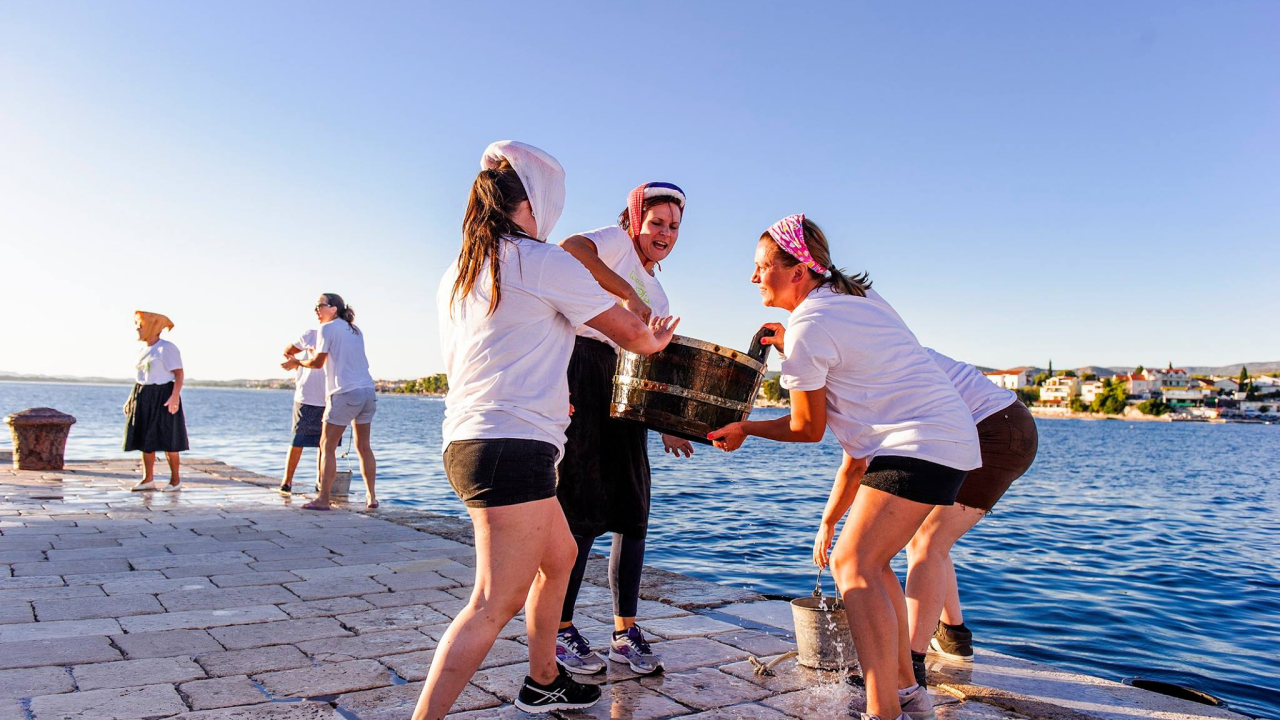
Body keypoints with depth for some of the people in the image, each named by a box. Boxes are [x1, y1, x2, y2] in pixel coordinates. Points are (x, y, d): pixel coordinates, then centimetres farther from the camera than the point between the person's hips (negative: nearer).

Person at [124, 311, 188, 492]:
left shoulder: (167, 348, -10)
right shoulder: (144, 351, 14)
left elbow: (179, 373, -15)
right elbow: (140, 377, 18)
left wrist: (175, 397, -25)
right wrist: (132, 400, 14)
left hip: (162, 398, -8)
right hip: (144, 400, 8)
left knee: (168, 441, -4)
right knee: (146, 440, 7)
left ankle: (176, 480, 4)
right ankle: (148, 479, 13)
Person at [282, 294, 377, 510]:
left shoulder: (327, 328, -2)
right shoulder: (355, 330, 18)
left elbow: (318, 362, -1)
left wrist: (297, 362, 16)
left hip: (345, 393, -7)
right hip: (368, 391, 7)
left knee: (327, 446, 0)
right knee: (363, 446, 12)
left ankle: (323, 499, -2)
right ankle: (371, 497, 12)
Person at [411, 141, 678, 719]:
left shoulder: (456, 276, 17)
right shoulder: (541, 261, -7)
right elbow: (629, 332, -2)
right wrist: (655, 339, 22)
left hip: (466, 442, 10)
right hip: (514, 448, -10)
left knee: (559, 555, 25)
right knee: (497, 603, -7)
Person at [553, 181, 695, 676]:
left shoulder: (658, 296, 25)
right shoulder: (616, 241, 3)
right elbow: (570, 248, -20)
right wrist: (627, 292, -21)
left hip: (625, 392, 8)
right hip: (583, 368, -8)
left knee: (632, 513, 6)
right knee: (582, 512, -5)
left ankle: (625, 632, 18)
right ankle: (561, 631, 9)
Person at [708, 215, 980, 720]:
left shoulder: (807, 325, -14)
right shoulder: (854, 296, 15)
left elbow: (807, 428, -7)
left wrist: (744, 429, 6)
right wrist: (791, 350, 15)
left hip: (922, 445, -10)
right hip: (948, 438, 10)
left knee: (853, 565, -13)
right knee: (867, 561, 15)